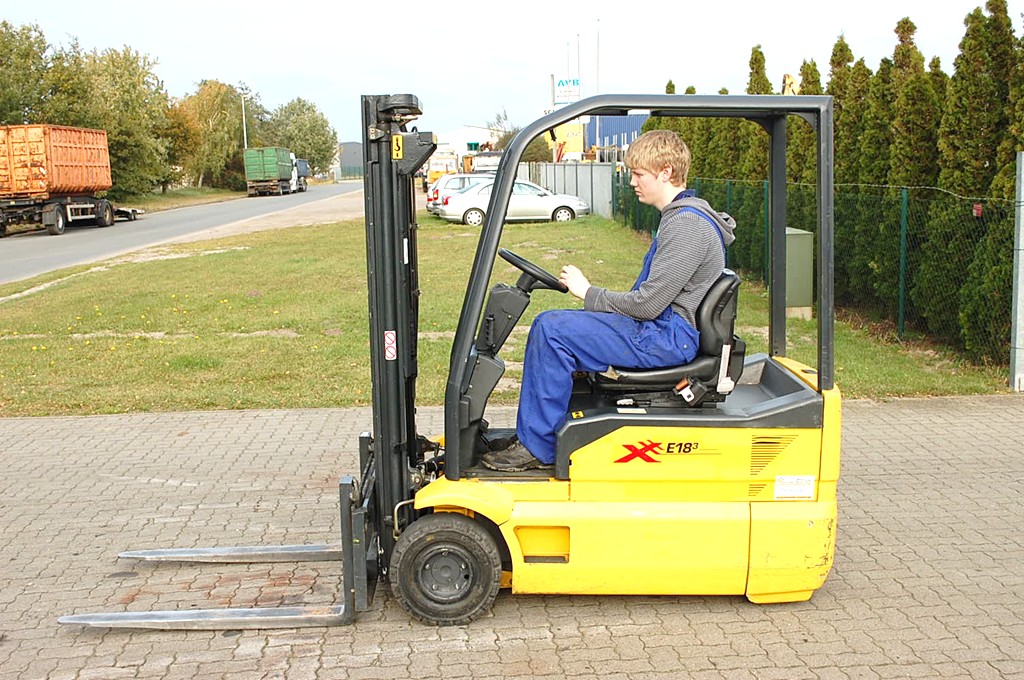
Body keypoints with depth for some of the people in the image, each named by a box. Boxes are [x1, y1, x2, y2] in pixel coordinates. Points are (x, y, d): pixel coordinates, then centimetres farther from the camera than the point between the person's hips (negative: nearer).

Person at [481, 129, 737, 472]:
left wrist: (588, 293, -8)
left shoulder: (687, 225, -18)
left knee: (551, 329, -18)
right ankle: (531, 432, 14)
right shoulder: (680, 217, 16)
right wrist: (589, 294, 11)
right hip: (660, 330, 11)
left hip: (668, 337, -11)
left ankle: (536, 447, -10)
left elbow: (647, 304, -21)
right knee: (549, 325, 12)